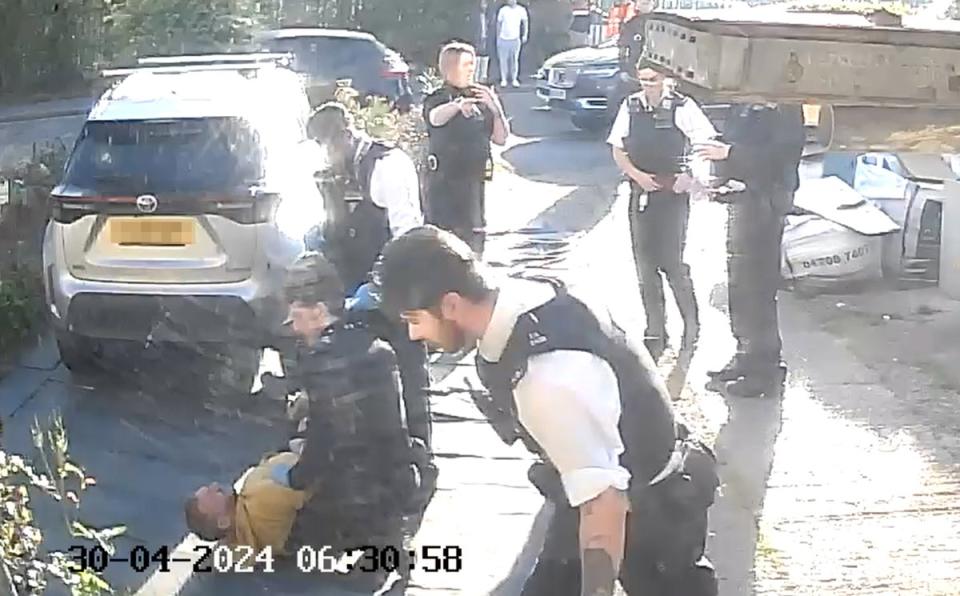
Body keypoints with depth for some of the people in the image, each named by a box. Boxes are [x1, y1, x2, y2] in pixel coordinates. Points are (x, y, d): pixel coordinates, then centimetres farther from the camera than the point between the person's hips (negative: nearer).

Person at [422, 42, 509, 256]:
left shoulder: (483, 97, 11)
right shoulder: (438, 99, -2)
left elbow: (501, 139, 9)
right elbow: (435, 118, -27)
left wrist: (495, 108, -8)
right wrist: (458, 106, -48)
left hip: (474, 180, 4)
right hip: (444, 181, -4)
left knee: (473, 238, 4)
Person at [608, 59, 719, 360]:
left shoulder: (682, 107, -7)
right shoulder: (630, 107, 5)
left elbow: (707, 144, -4)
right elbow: (618, 150, 11)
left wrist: (690, 175, -13)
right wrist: (637, 175, -4)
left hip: (673, 193, -4)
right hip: (641, 193, 4)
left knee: (672, 262, -8)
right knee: (645, 266, 7)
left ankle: (691, 322, 14)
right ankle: (655, 333, 17)